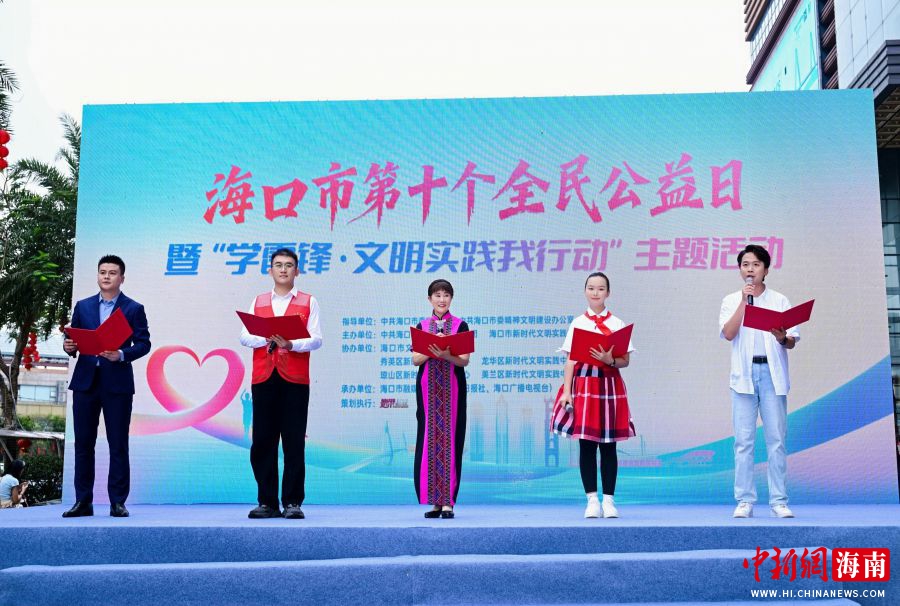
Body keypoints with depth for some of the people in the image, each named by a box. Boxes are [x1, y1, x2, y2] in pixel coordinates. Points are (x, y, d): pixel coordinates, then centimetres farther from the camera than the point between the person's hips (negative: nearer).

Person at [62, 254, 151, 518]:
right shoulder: (83, 306, 14)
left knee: (118, 445, -1)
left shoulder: (134, 309, 4)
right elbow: (74, 338, 14)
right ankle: (83, 501, 13)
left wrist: (122, 355, -19)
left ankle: (117, 502, 5)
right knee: (83, 443, 5)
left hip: (117, 383, -3)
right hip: (85, 381, 3)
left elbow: (144, 343, -2)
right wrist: (69, 346, -8)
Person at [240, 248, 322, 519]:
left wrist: (291, 344, -18)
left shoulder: (308, 302, 10)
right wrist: (266, 338, -12)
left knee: (294, 443, -2)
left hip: (295, 379, -2)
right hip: (263, 378, 2)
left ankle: (292, 502, 4)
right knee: (262, 441, 2)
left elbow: (315, 339, -1)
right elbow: (244, 337, 8)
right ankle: (267, 502, 10)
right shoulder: (258, 302, 17)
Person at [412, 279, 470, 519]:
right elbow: (415, 360, 4)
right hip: (427, 388, 2)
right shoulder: (422, 326, 12)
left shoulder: (460, 325, 5)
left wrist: (446, 355, -21)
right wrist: (432, 349, -14)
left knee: (450, 439, -4)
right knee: (428, 439, -1)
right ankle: (434, 500, 5)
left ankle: (448, 501, -1)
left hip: (452, 387, -2)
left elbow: (464, 360, -3)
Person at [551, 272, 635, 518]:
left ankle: (609, 500, 11)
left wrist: (610, 360, -16)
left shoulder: (617, 324, 7)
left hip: (609, 384, 0)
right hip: (583, 384, 0)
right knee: (586, 444, 1)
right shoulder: (577, 323, 6)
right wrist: (566, 391, -6)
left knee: (608, 445, 3)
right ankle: (592, 500, 9)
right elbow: (570, 360, 2)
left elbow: (625, 360, 4)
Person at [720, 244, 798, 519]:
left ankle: (779, 501, 4)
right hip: (743, 374, 0)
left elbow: (792, 342, 7)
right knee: (744, 440, -1)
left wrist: (782, 338, -16)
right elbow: (728, 333, -6)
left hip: (772, 373, 0)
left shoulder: (780, 300, 10)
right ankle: (745, 501, 3)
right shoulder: (731, 301, 10)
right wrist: (744, 300, -9)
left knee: (776, 439, -1)